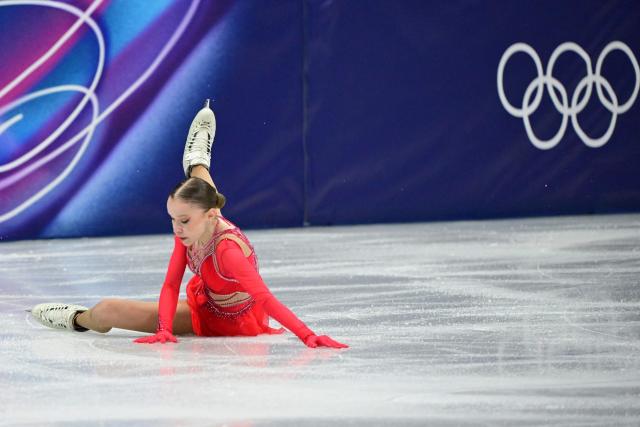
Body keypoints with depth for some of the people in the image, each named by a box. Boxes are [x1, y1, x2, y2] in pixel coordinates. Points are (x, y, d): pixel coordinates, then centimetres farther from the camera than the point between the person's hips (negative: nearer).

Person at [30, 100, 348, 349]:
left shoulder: (227, 250, -38)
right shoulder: (189, 233, -15)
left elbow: (265, 297, -42)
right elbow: (170, 285, -15)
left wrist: (307, 336, -49)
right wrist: (165, 330, -31)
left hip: (224, 322, -6)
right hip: (205, 303, 6)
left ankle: (81, 318, 30)